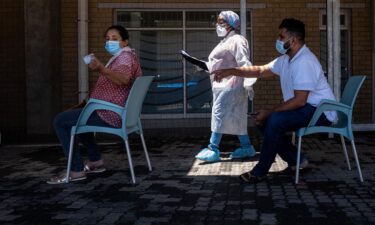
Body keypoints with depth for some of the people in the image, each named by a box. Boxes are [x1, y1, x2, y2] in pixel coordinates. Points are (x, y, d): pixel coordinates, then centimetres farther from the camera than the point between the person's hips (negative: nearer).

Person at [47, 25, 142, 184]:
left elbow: (123, 79, -37)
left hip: (111, 115, -11)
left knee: (60, 121, -9)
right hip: (117, 111, 11)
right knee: (76, 114, 32)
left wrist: (101, 69, -53)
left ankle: (77, 170, -9)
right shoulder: (122, 57, 20)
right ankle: (96, 161, 23)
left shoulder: (125, 56, -14)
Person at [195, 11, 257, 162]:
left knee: (219, 114, -12)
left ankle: (213, 149, -13)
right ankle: (246, 147, 17)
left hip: (230, 85, -10)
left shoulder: (236, 41, -10)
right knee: (235, 117, 11)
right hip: (222, 84, 10)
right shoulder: (225, 42, 22)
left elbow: (244, 63, -19)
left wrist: (248, 83, -26)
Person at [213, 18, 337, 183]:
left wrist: (269, 112, -19)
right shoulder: (286, 59, 8)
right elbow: (260, 71, 15)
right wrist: (231, 71, 5)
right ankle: (296, 160, 9)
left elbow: (299, 101, -27)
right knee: (264, 121, 5)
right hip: (306, 109, 10)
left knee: (274, 121, -27)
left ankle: (260, 172, -14)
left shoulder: (305, 62, -23)